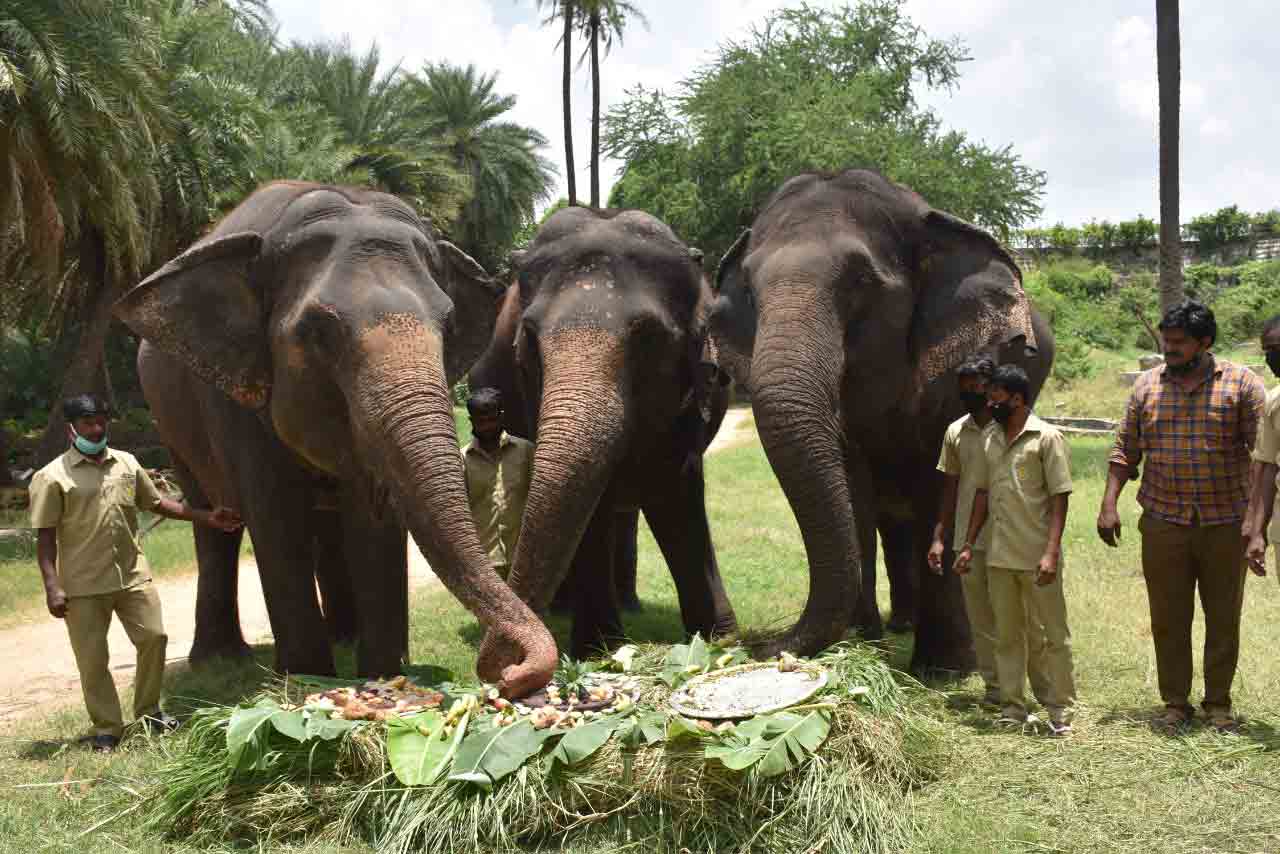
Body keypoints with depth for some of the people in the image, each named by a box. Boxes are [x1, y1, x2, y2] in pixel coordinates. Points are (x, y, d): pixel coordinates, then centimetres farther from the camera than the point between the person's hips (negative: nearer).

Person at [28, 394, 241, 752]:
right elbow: (45, 536, -9)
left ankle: (148, 711, 26)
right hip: (83, 584, -4)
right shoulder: (52, 477, -8)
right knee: (92, 658, 1)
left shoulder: (127, 463, 7)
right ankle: (107, 728, 16)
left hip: (132, 574, 4)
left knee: (153, 637, 6)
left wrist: (205, 516, 11)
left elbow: (157, 503, 16)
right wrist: (52, 586, -16)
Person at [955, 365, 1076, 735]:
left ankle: (1060, 710, 12)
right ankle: (1012, 708, 19)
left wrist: (1051, 552, -18)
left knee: (1051, 634, 3)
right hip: (999, 556, 6)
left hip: (1037, 558, -6)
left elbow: (1059, 497, -10)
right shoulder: (989, 438, 10)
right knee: (1007, 635, 11)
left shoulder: (1047, 437, -8)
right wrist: (969, 545, 12)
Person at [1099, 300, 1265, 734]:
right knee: (1168, 619, 7)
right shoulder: (1147, 384, 6)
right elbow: (1125, 449, 9)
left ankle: (1219, 704, 23)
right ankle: (1176, 703, 20)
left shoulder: (1242, 384, -3)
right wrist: (1109, 504, -1)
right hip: (1163, 523, 2)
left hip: (1225, 525, -2)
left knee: (1224, 619, 8)